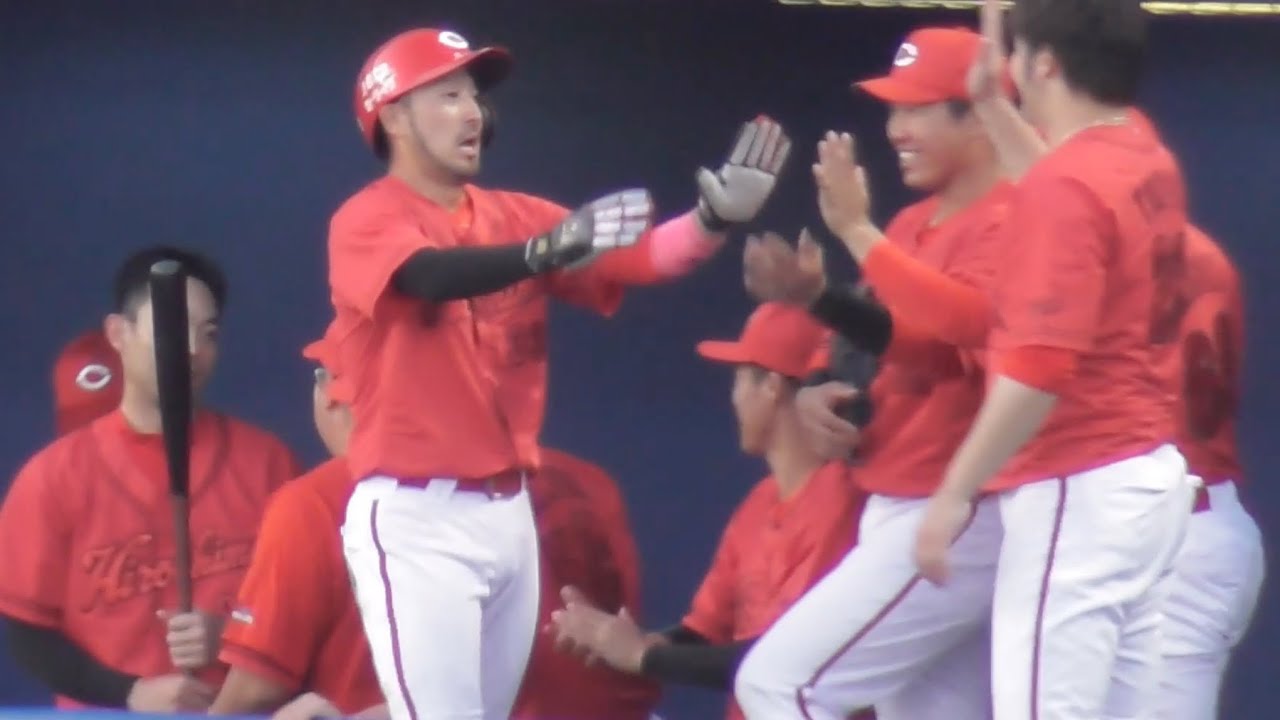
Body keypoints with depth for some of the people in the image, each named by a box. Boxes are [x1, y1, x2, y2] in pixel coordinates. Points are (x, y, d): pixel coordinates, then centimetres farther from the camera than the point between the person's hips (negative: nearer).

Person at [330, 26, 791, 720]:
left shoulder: (514, 216, 12)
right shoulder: (368, 220, -7)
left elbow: (635, 257, 1)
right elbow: (432, 276, -28)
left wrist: (712, 220, -18)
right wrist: (546, 250, -44)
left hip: (509, 511, 7)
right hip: (414, 516, -7)